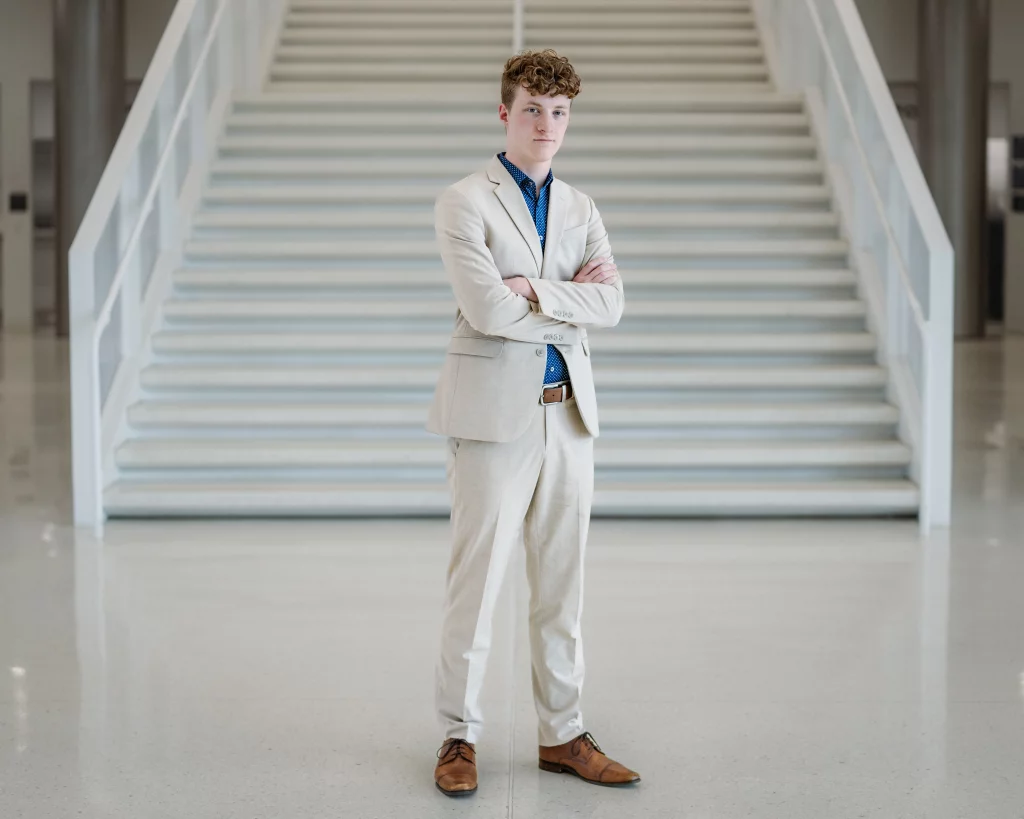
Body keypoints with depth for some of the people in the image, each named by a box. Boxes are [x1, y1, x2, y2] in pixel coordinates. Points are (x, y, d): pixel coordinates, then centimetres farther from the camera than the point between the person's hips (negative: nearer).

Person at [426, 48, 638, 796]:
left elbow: (611, 305, 0)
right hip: (495, 415, -5)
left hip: (569, 416, 5)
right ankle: (459, 736, 12)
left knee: (563, 586, 9)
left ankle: (563, 735, 18)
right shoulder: (465, 203, -3)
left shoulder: (581, 210, 14)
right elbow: (486, 309, -16)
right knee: (476, 583, 0)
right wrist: (573, 299, -6)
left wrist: (533, 291, -13)